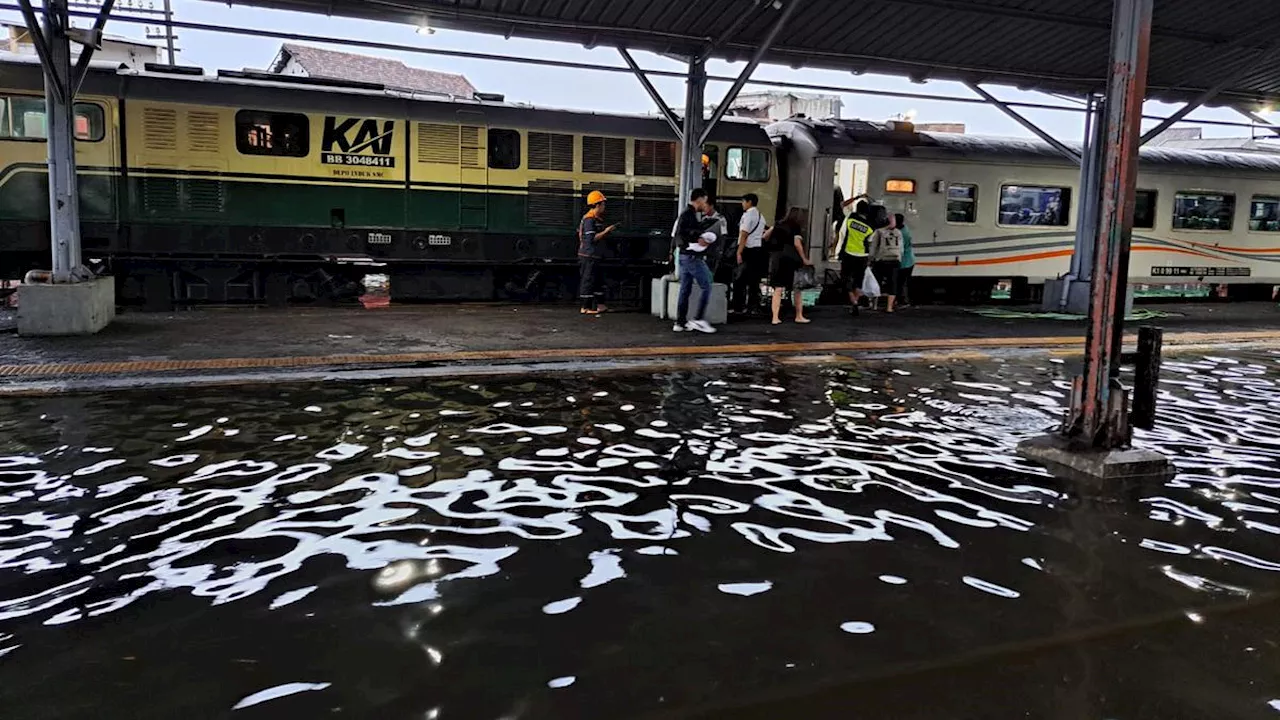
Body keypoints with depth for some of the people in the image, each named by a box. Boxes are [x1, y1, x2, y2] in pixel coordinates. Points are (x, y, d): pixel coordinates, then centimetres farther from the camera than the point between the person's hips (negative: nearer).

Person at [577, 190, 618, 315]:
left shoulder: (596, 219, 16)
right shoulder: (589, 219, -15)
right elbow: (591, 238, -22)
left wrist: (608, 231, 9)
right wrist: (606, 231, -17)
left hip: (593, 255, 10)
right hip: (588, 255, -10)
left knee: (596, 280, 13)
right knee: (588, 281, -5)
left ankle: (595, 306, 18)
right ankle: (586, 308, -1)